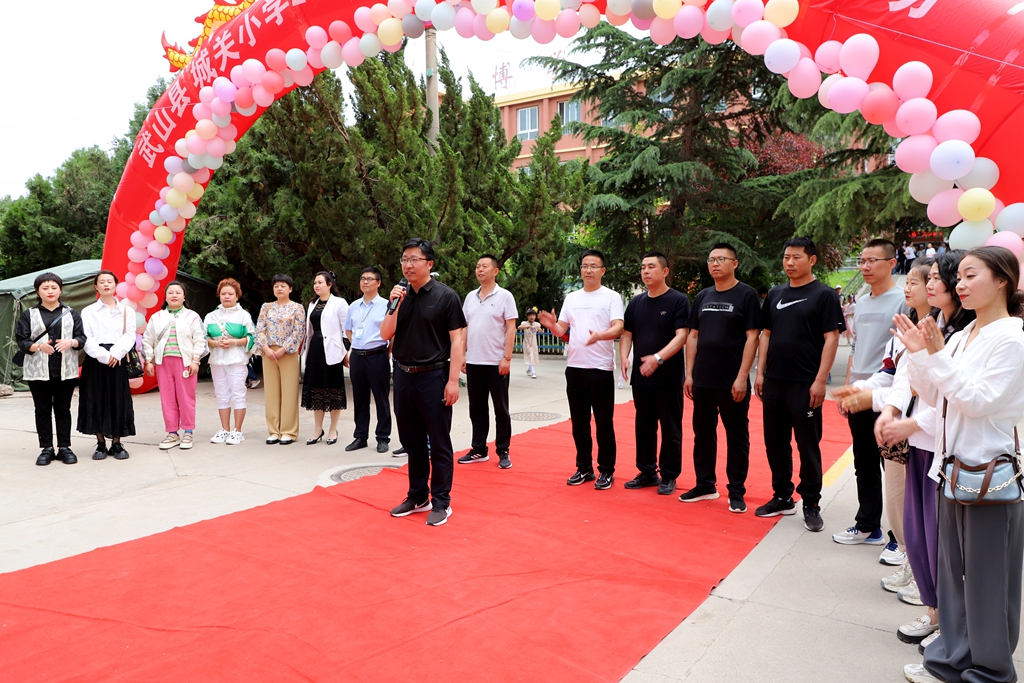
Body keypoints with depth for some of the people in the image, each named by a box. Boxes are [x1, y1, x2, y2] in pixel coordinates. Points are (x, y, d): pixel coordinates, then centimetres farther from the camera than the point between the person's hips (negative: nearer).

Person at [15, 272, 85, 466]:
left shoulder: (71, 314, 8)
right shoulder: (28, 315, 6)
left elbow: (82, 338, 4)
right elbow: (22, 341, 2)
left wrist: (70, 342, -17)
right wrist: (38, 346, -17)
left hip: (66, 370, 0)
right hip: (38, 370, 0)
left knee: (63, 408, 5)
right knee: (42, 410, 5)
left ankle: (64, 447, 12)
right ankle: (47, 448, 13)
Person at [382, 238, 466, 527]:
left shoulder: (445, 296, -7)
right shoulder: (401, 295, 7)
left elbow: (457, 340, -9)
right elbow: (385, 335, 4)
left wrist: (453, 380, -15)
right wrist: (394, 306, -11)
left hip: (433, 376, -5)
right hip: (403, 375, 6)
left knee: (439, 444, 3)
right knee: (412, 442, 15)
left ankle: (441, 502, 14)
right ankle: (418, 497, 28)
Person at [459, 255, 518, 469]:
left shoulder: (504, 296, -5)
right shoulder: (470, 297, 11)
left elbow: (511, 329, -8)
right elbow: (465, 328, 14)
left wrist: (507, 357, -15)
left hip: (496, 363, -5)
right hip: (473, 362, 5)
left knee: (501, 409, 4)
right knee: (476, 409, 11)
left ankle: (503, 452, 13)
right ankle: (479, 450, 21)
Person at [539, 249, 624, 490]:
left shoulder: (611, 297, -3)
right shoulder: (571, 298, 12)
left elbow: (618, 328, -15)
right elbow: (561, 330, 11)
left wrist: (600, 335, -35)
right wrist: (552, 325, -12)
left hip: (601, 369, -5)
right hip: (574, 368, 5)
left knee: (604, 423, 3)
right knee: (579, 422, 12)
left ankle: (606, 471, 14)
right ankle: (584, 468, 24)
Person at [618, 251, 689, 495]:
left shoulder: (678, 300, -6)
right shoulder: (636, 302, 11)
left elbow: (681, 336, -15)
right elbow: (626, 334, 13)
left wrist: (658, 358, -27)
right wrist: (623, 356, -7)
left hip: (669, 377, -5)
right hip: (640, 376, 6)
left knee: (670, 429, 4)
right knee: (644, 426, 13)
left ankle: (668, 476, 15)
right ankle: (647, 472, 25)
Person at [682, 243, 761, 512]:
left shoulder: (746, 295, -5)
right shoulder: (702, 296, 11)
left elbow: (752, 338, -9)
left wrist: (742, 377, -15)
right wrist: (689, 374, 6)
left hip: (732, 381, -5)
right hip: (702, 380, 6)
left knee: (737, 436, 5)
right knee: (703, 432, 13)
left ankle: (736, 492, 15)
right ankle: (705, 485, 26)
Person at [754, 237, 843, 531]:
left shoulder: (824, 295, -4)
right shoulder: (775, 294, 11)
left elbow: (831, 338, -9)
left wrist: (820, 380, -15)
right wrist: (760, 373, 7)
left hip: (805, 384, -5)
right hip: (773, 382, 6)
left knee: (808, 446, 3)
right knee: (775, 443, 12)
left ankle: (811, 504, 16)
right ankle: (782, 497, 26)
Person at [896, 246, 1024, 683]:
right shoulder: (960, 337, 9)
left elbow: (979, 400, -19)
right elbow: (934, 395, 10)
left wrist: (938, 357, -23)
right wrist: (918, 353, -1)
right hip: (955, 464, 8)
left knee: (987, 578, 5)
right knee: (953, 570, 17)